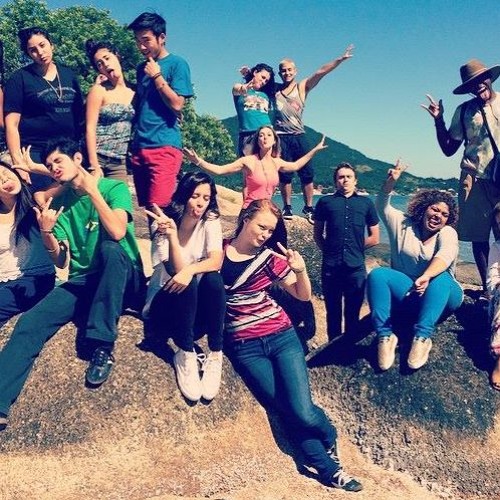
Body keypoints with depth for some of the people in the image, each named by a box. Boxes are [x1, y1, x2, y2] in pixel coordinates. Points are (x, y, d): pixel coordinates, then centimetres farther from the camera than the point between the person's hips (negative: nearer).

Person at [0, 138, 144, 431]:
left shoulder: (114, 188, -3)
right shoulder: (60, 203, 10)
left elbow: (117, 233, -22)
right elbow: (62, 262, 6)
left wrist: (93, 191, -16)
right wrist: (46, 232, -11)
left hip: (124, 278, -4)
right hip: (83, 281, 4)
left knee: (110, 249, -38)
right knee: (31, 322, -21)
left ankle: (103, 347, -33)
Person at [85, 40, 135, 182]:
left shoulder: (133, 91, 9)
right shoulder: (99, 90, -2)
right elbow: (90, 128, -8)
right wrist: (94, 165, -14)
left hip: (120, 162, 4)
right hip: (98, 158, -4)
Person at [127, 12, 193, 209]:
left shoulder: (177, 63, -1)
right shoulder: (142, 68, 19)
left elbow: (177, 104, -10)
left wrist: (156, 76, -7)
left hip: (164, 146, -7)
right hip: (139, 147, 7)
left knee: (159, 208, -15)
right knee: (145, 208, 7)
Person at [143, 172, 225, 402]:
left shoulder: (210, 221, -6)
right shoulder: (164, 223, -13)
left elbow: (216, 261, -22)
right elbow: (176, 271, -25)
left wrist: (190, 270, -41)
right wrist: (172, 235, -38)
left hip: (198, 303, 2)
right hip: (165, 301, -2)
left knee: (213, 278, -30)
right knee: (185, 285, -33)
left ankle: (215, 355, -26)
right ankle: (186, 355, -28)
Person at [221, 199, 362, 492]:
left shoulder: (270, 258, 3)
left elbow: (304, 296, 7)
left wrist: (301, 270, -11)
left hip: (281, 337, 1)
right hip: (244, 347, 0)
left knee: (302, 412, -12)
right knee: (290, 412, -7)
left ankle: (331, 438, 22)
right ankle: (329, 469, 11)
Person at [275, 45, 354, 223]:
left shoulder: (302, 87, 6)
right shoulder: (274, 89, 9)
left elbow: (320, 72, -5)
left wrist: (340, 59, -14)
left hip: (299, 136, 0)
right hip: (281, 137, 0)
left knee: (307, 173, -4)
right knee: (284, 175, 1)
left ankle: (308, 208, 4)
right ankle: (287, 208, 13)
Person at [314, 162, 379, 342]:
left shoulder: (366, 203, 11)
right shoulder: (325, 202, 10)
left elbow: (374, 238, 12)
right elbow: (318, 234, 14)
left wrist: (354, 248, 9)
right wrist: (329, 250, 4)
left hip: (356, 267, 0)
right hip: (331, 267, 0)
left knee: (353, 314, 6)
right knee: (333, 312, 8)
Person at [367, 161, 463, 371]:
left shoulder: (447, 233, -4)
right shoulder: (403, 224, 8)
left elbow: (445, 256, -25)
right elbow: (382, 206, 4)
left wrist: (427, 277, -46)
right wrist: (390, 182, -16)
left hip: (442, 294, -2)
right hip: (408, 293, 2)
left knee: (442, 278, -37)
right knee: (378, 274, -25)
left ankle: (422, 338, -46)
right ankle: (385, 336, -34)